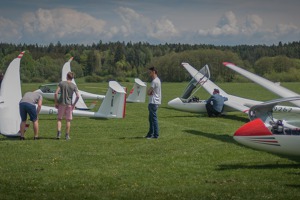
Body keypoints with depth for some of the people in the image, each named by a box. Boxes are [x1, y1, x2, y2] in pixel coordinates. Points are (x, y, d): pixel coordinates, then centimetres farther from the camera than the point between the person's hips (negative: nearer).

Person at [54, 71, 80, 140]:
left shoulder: (61, 83, -3)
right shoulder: (74, 86, -2)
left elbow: (56, 93, -10)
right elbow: (78, 96, -11)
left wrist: (56, 103, -1)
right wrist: (74, 104, 1)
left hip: (61, 104, 0)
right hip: (69, 104, 0)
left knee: (59, 119, 10)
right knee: (68, 120, 8)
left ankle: (59, 132, -8)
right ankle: (67, 135, 8)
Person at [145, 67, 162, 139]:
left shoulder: (155, 81, -16)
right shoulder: (157, 80, 16)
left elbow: (148, 92, -17)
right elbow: (149, 92, 16)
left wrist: (150, 92, 3)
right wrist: (151, 92, -4)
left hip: (153, 102, -10)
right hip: (153, 102, 10)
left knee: (154, 118, -8)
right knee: (151, 119, 16)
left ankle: (156, 135, -8)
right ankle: (151, 134, 22)